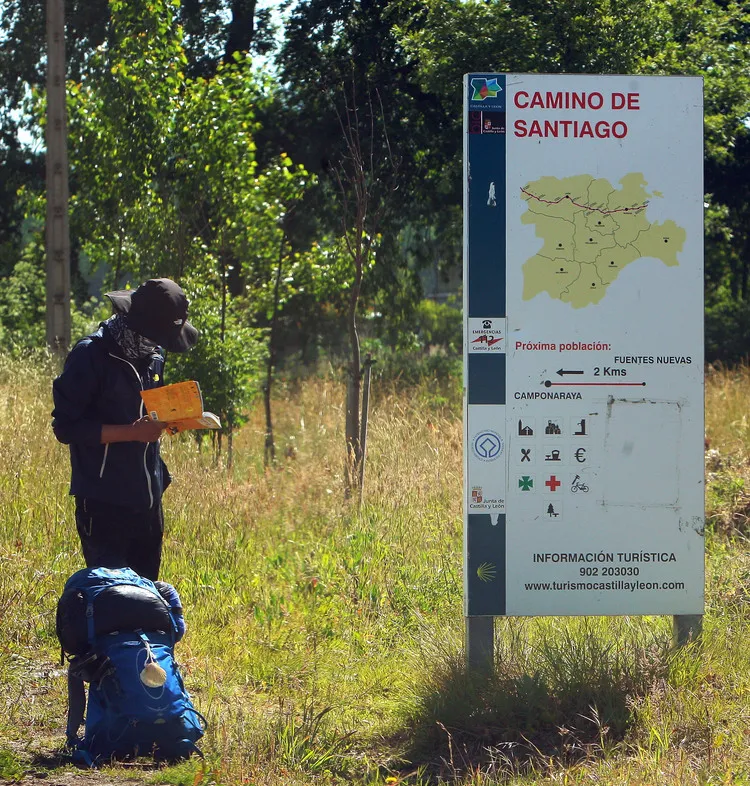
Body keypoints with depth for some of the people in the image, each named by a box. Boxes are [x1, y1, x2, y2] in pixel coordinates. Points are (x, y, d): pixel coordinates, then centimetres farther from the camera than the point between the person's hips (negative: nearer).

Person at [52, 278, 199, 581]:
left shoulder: (154, 355, 9)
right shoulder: (90, 355, -14)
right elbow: (66, 427, -16)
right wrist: (132, 431, -23)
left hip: (148, 498, 7)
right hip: (104, 502, -7)